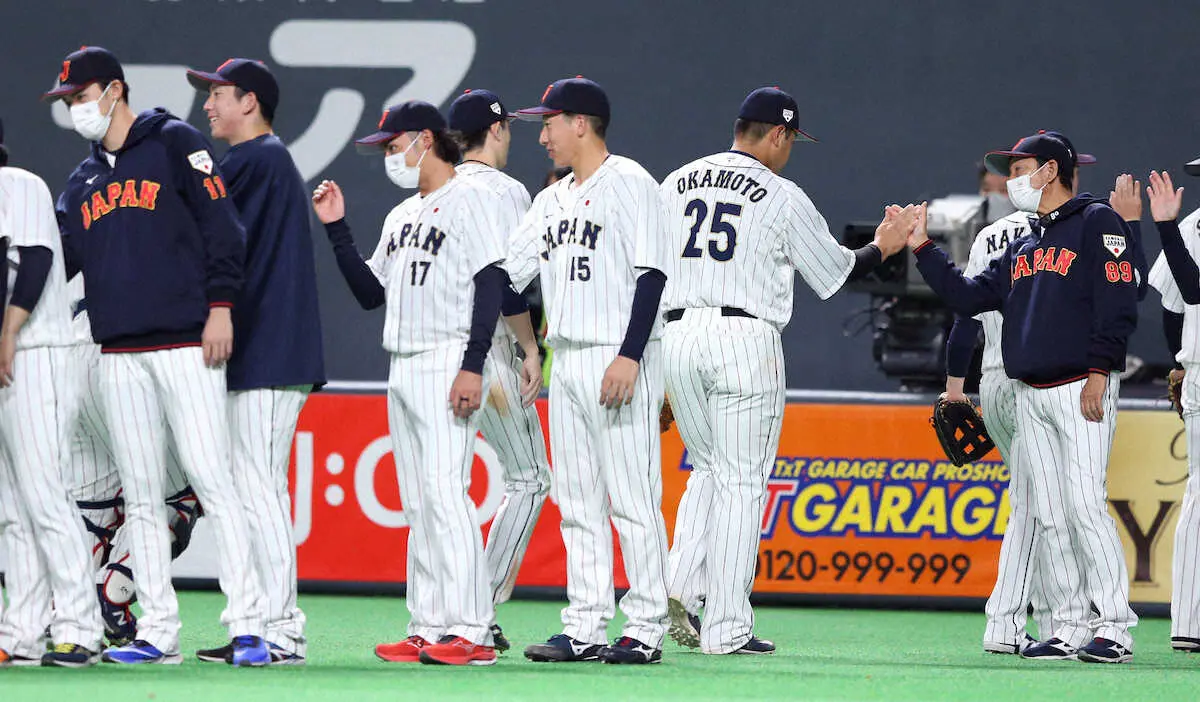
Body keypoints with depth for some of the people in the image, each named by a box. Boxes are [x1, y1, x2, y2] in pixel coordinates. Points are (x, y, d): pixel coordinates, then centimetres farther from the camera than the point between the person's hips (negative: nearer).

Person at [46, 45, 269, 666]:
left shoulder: (175, 144, 2)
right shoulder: (83, 181, 20)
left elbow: (222, 225, -3)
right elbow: (56, 256, 17)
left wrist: (220, 306, -11)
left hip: (185, 346, -6)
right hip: (119, 356, 6)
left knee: (212, 480, -12)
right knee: (140, 496, 4)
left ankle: (247, 624, -15)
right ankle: (158, 632, 6)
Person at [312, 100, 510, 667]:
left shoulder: (470, 199, -4)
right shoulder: (401, 216, 22)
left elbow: (491, 283, -13)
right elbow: (370, 294, 21)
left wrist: (473, 366, -21)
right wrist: (337, 230, 13)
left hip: (449, 361, -9)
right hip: (403, 369, 9)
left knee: (445, 489, -16)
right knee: (417, 502, 6)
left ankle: (471, 632, -20)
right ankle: (428, 629, 7)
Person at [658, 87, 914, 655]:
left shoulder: (675, 183, 13)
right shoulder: (782, 197, 0)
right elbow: (836, 271, 9)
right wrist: (884, 247, 28)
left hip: (676, 336, 5)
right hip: (745, 338, -5)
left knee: (708, 469, 20)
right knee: (742, 481, 0)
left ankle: (680, 586, -1)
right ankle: (726, 629, -2)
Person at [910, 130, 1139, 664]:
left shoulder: (1097, 224, -2)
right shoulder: (1023, 247, 22)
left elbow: (1118, 305, -11)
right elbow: (969, 297, 19)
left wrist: (1098, 371, -18)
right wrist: (922, 249, 16)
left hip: (1082, 389, -8)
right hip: (1030, 396, 8)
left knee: (1085, 505, -15)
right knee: (1048, 516, 4)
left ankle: (1115, 626, -15)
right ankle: (1068, 631, 6)